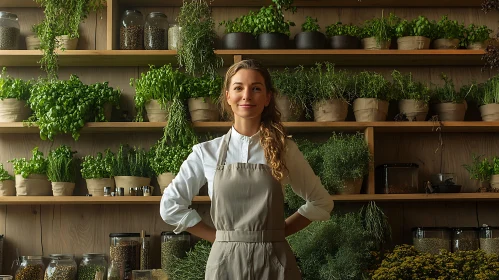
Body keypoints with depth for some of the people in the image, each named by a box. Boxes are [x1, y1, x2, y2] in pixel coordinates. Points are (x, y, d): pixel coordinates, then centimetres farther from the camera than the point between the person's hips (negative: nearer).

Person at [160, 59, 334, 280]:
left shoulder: (285, 149, 0)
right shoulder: (206, 152, -1)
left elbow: (321, 203, 10)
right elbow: (171, 206, 6)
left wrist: (280, 231, 1)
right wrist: (217, 236, 1)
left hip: (273, 262, 0)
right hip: (226, 261, 0)